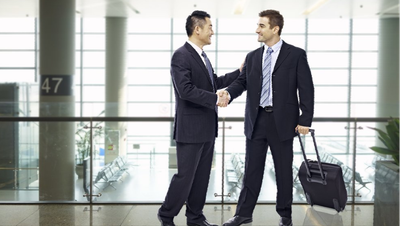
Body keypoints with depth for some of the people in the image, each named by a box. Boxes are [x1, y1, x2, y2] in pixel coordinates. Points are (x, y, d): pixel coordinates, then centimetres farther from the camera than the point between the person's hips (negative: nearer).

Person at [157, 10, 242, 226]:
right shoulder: (181, 56, -15)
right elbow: (185, 90, -25)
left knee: (202, 176, 13)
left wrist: (239, 71, 20)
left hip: (207, 127, 9)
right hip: (190, 128, -9)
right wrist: (215, 99, -21)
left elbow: (214, 82, 23)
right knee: (185, 175, -1)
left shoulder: (201, 56, 13)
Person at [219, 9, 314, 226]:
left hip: (282, 121, -3)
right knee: (252, 169, 9)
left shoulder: (296, 55, -3)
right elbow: (242, 81, 4)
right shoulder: (252, 57, 10)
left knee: (284, 170, 8)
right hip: (256, 120, 4)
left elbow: (306, 89, -5)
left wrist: (305, 120, -11)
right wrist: (228, 92, -18)